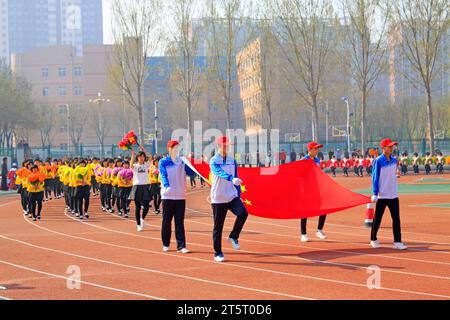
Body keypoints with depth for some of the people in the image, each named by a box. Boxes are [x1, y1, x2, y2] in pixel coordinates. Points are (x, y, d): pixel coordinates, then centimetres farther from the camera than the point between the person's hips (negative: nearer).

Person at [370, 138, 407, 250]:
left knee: (396, 218, 0)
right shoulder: (378, 161, -10)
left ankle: (397, 242, 1)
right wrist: (375, 194, -14)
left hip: (393, 195, 5)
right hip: (382, 195, -5)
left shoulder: (394, 160, 7)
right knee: (377, 219, 6)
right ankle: (373, 240, 21)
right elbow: (375, 177, -10)